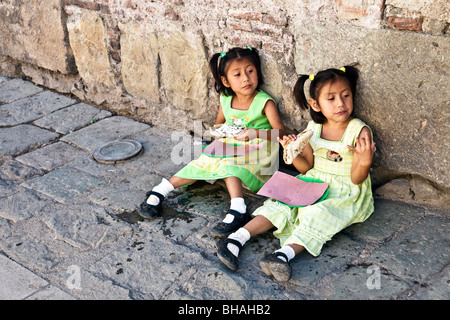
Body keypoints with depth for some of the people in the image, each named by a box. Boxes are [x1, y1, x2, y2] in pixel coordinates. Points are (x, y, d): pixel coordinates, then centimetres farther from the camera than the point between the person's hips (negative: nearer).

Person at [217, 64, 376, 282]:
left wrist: (365, 163, -35)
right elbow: (306, 167, 8)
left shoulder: (360, 131, -12)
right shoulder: (313, 129, 0)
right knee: (280, 206, -15)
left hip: (346, 193, -5)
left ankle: (284, 254, -50)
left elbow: (356, 179, -12)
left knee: (319, 215, -31)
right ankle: (237, 238, -23)